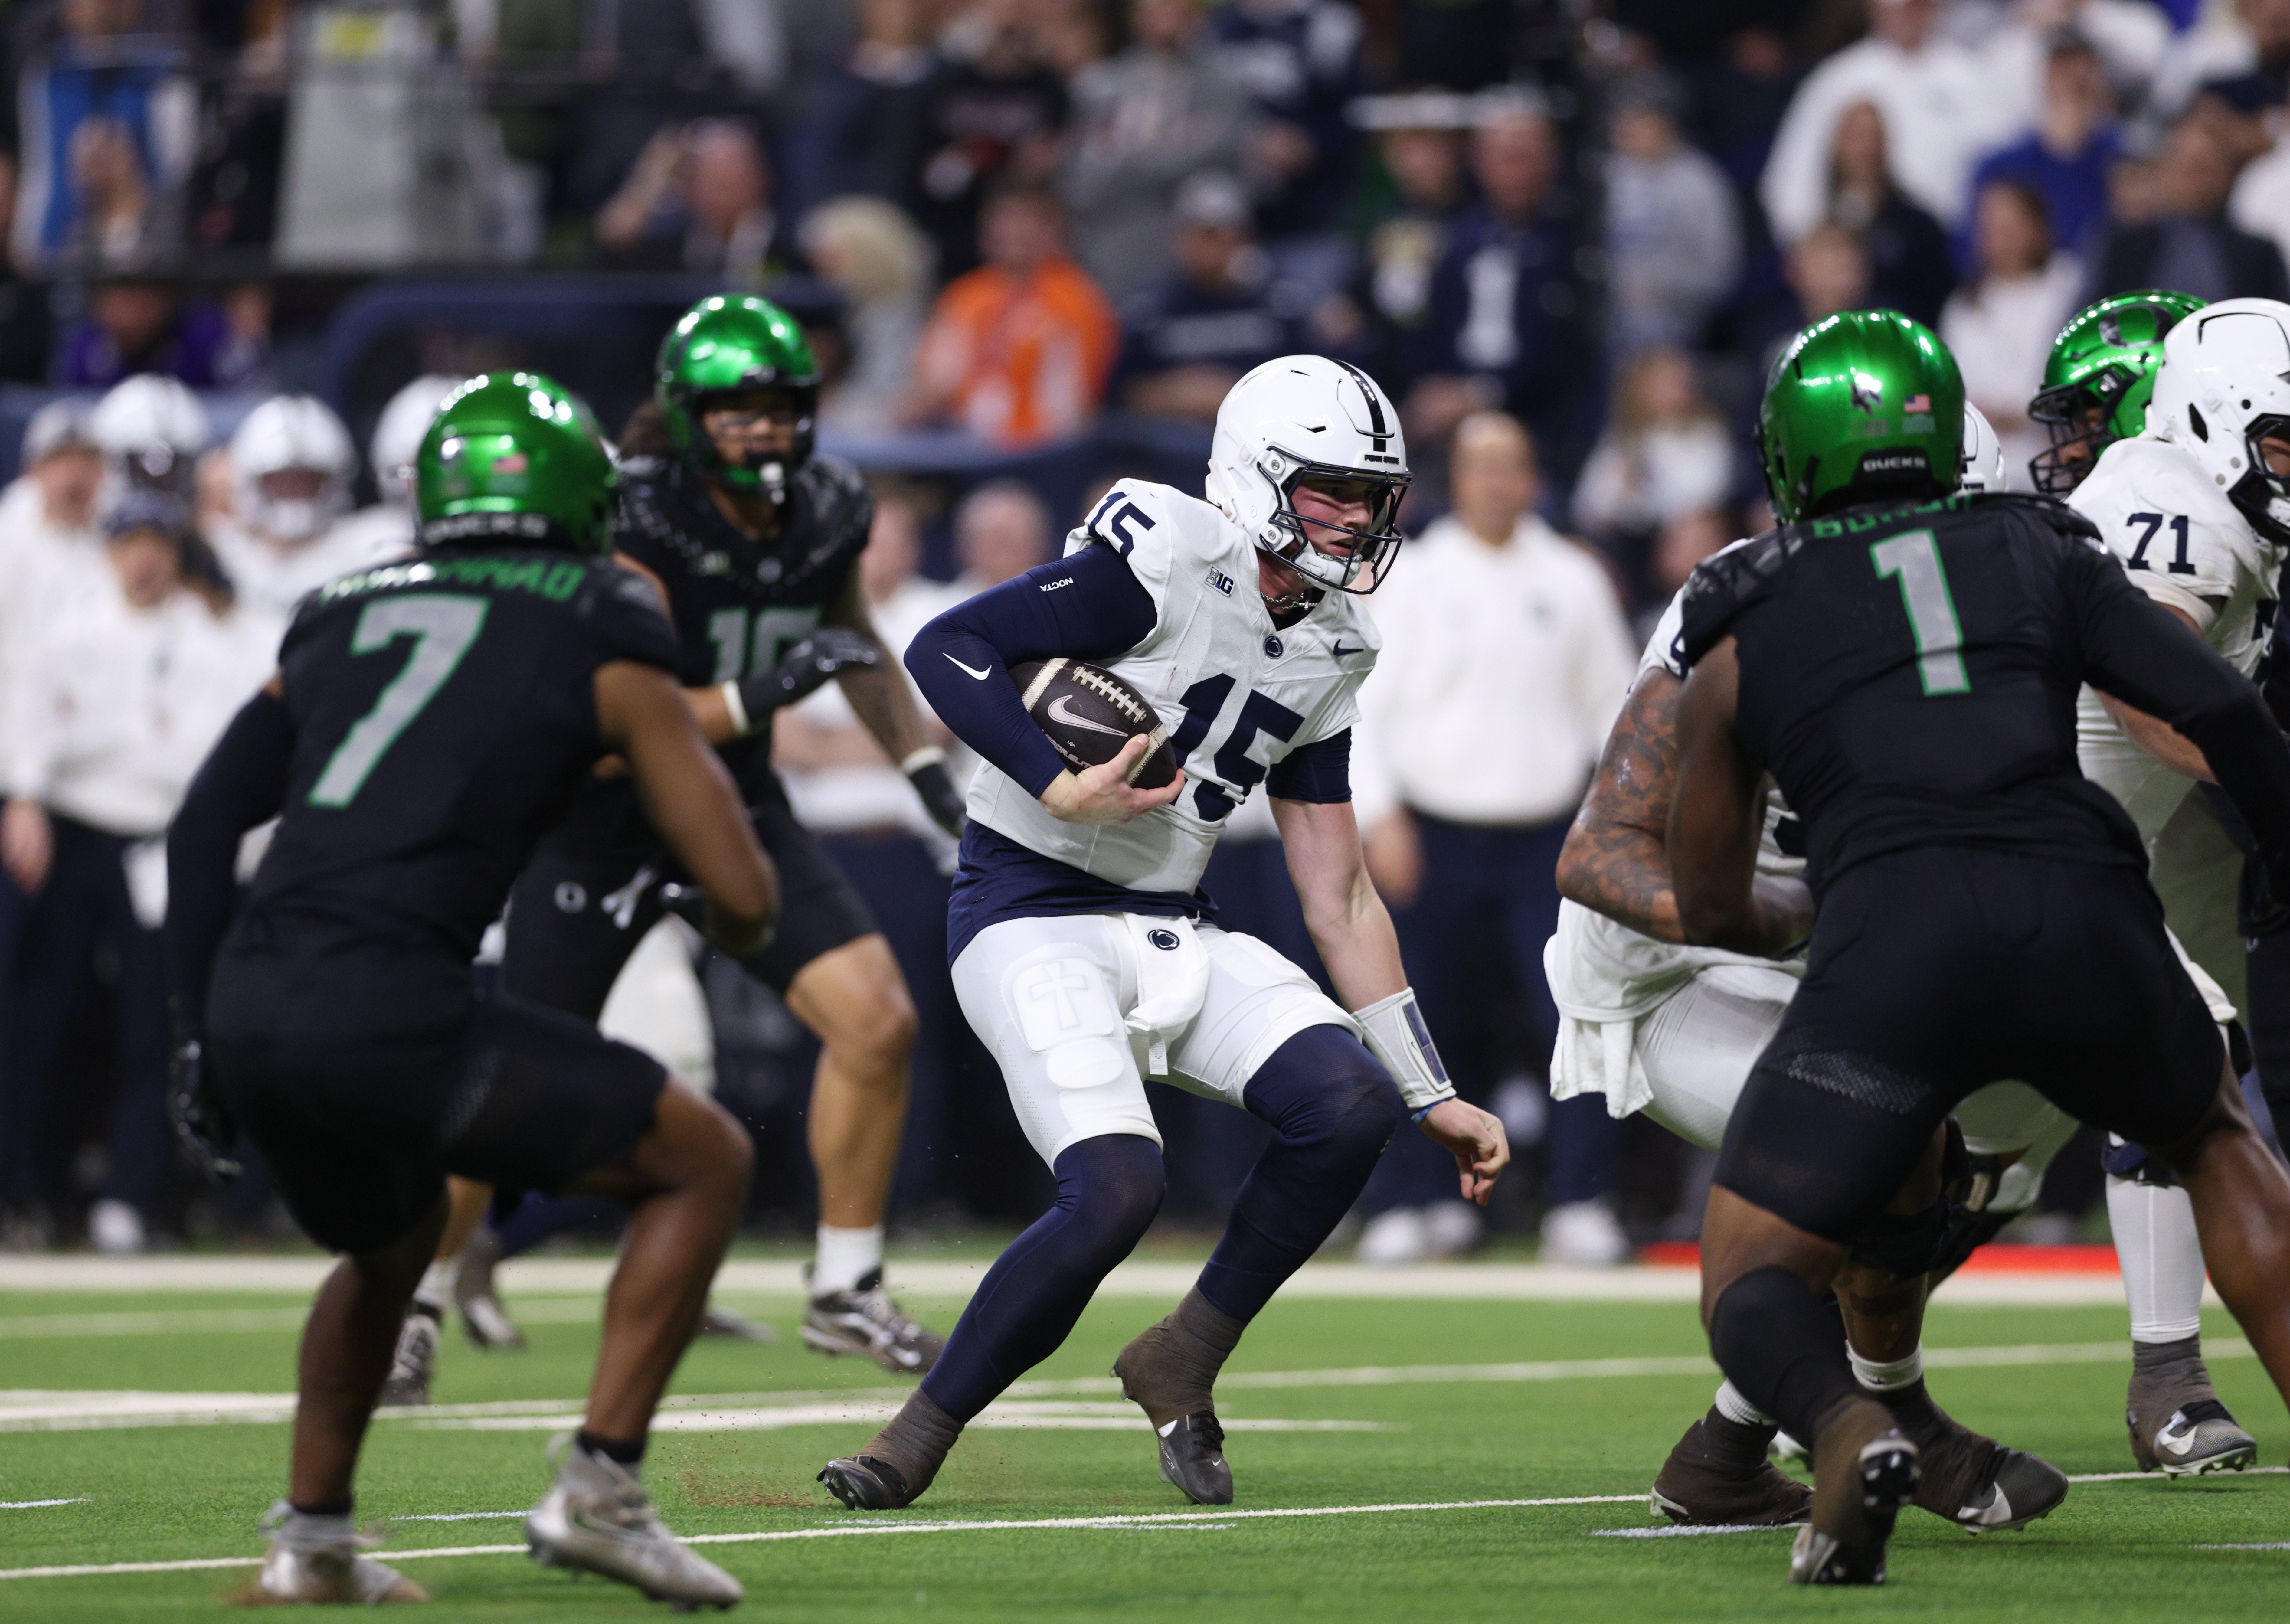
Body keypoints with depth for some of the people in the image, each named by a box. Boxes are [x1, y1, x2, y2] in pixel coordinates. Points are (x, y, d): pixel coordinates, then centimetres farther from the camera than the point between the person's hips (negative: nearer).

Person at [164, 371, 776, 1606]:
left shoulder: (342, 621, 23)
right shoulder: (604, 645, 8)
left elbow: (201, 830, 20)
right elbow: (743, 899, 5)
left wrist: (200, 1031, 24)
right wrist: (735, 926, 28)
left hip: (250, 999, 6)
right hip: (385, 1012, -6)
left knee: (394, 1236, 35)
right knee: (705, 1162, 10)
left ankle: (311, 1536, 31)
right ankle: (599, 1485, 2)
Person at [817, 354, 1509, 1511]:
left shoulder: (1327, 655, 9)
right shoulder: (1161, 564, -14)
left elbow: (1340, 900, 13)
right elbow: (945, 648, -17)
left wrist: (1434, 1096, 11)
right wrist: (1060, 789, -27)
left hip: (1172, 929, 7)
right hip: (1035, 915, -7)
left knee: (1355, 1105, -15)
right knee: (1118, 1188, -25)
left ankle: (1183, 1362, 4)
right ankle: (920, 1437, -6)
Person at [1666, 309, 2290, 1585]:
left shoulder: (1743, 633, 22)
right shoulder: (2043, 555, 23)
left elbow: (1713, 909, 32)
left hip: (1899, 932, -2)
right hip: (2088, 913, 2)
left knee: (1755, 1283, 10)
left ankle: (1849, 1431, -25)